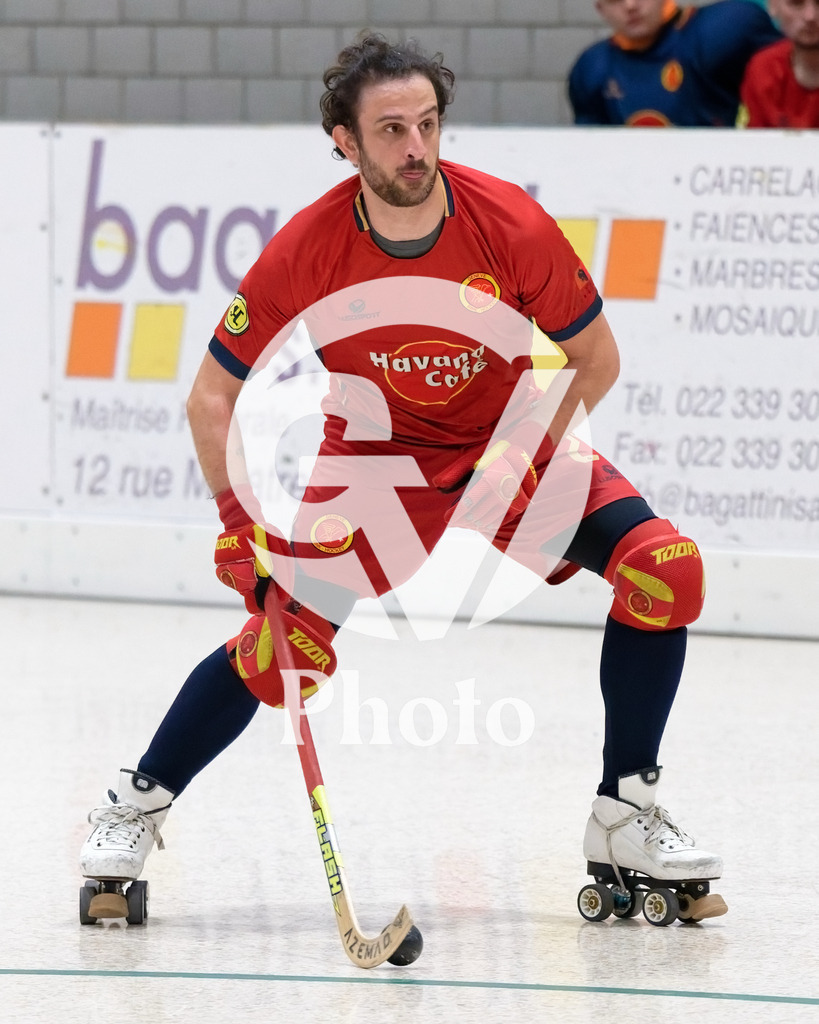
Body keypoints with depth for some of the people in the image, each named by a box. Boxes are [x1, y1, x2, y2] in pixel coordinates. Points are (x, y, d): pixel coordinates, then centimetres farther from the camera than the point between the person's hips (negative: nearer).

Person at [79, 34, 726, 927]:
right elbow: (214, 394, -11)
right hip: (374, 459, -1)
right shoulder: (306, 250, -22)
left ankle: (625, 818, -4)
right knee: (285, 640, -16)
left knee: (663, 571, -19)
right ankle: (138, 803, 8)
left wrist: (522, 458, -18)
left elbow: (594, 360, -9)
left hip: (513, 444, 1)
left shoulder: (510, 225, -23)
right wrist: (240, 517, -21)